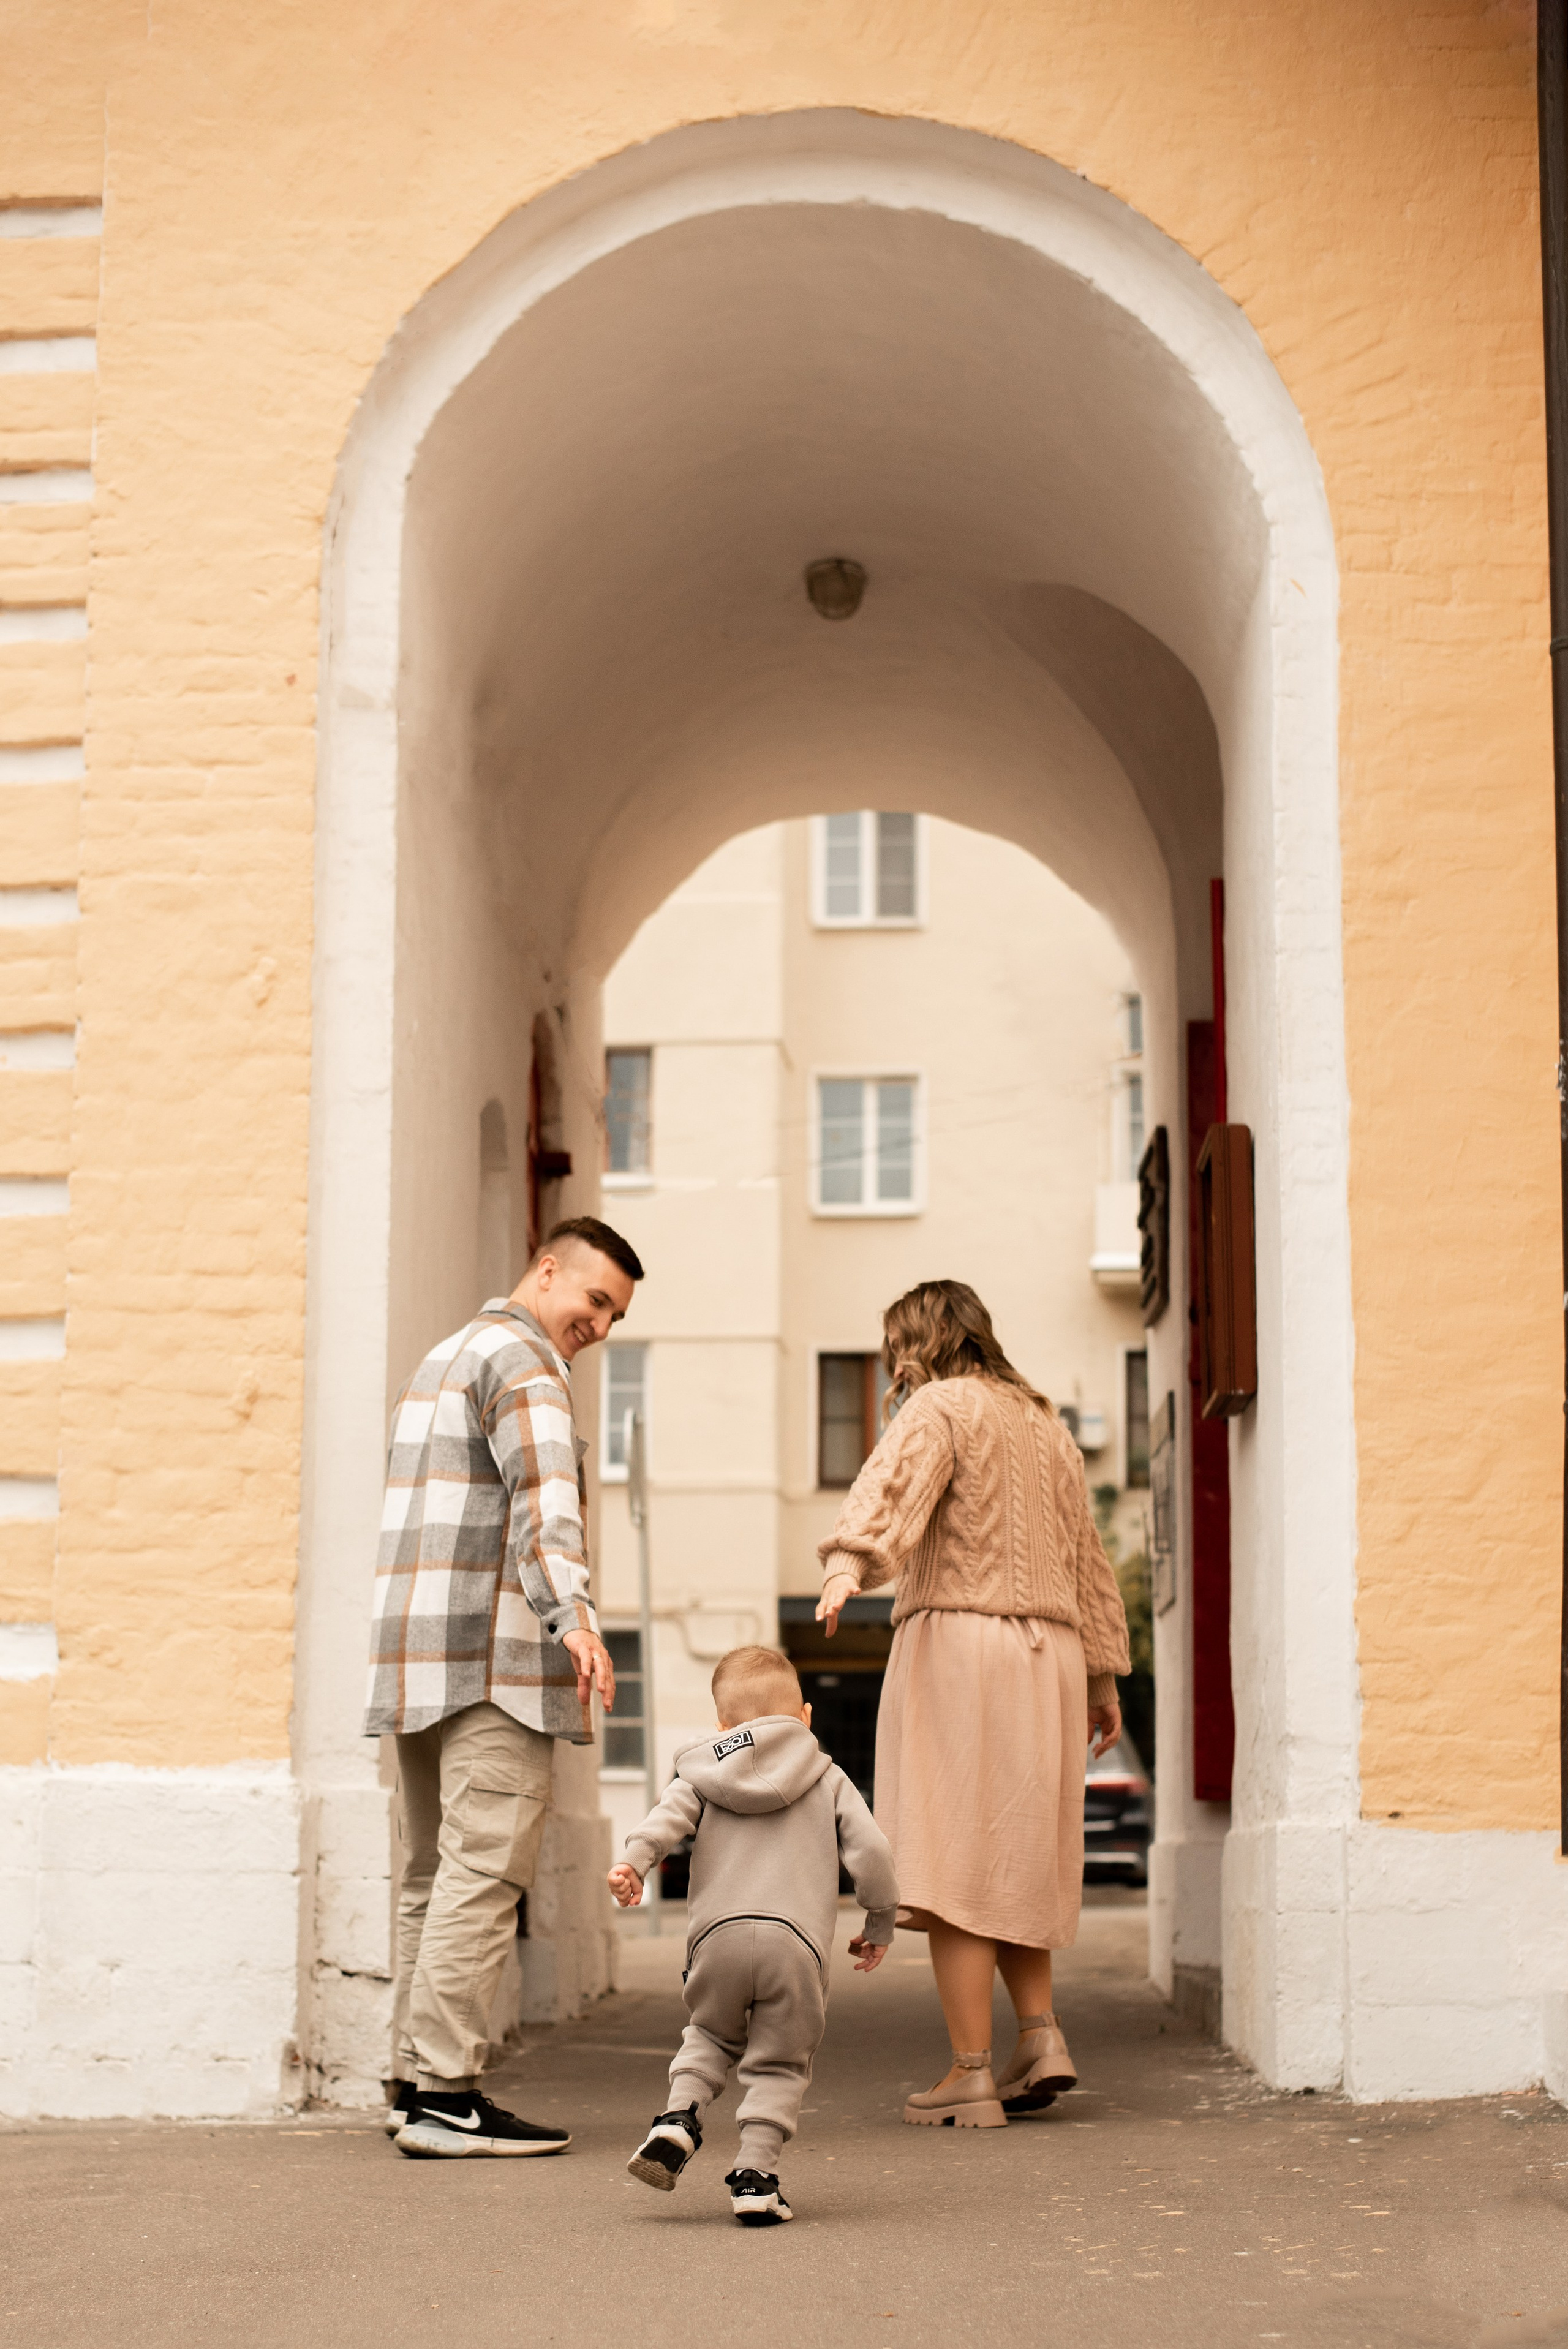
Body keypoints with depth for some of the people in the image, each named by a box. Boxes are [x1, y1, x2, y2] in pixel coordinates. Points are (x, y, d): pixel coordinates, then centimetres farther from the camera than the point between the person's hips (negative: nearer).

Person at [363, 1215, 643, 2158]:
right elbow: (544, 1496, -25)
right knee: (483, 1872, -11)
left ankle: (416, 2082, 14)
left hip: (419, 1656, 10)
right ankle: (445, 2095, -13)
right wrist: (573, 1612, -39)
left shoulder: (446, 1358, 24)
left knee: (436, 1876, 13)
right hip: (493, 1655, -10)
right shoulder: (522, 1361, -7)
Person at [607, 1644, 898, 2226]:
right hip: (796, 1941, -1)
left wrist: (632, 1862, -16)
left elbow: (668, 1818, -1)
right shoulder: (828, 1780, 19)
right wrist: (879, 1927, 21)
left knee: (713, 2035, 26)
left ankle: (679, 2117, 4)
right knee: (779, 2064, 8)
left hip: (718, 1936, 2)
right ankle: (755, 2173, -5)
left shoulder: (704, 1776, 20)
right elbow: (871, 1851, 10)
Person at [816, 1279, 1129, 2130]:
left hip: (960, 1644, -7)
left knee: (952, 1860, -7)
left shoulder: (942, 1406, -1)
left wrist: (849, 1564, -39)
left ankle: (970, 2073, -9)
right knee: (1016, 1858, 16)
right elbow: (1086, 1559, 26)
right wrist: (1102, 1678, 30)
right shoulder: (1046, 1423, 23)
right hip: (1049, 1652, 8)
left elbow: (894, 1484, -23)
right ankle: (1040, 2031, 3)